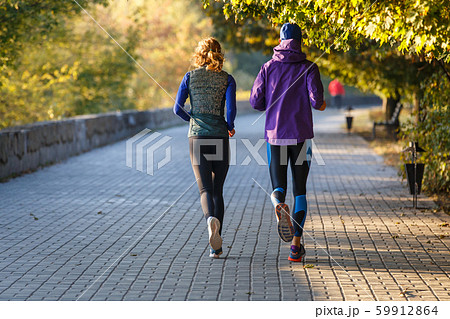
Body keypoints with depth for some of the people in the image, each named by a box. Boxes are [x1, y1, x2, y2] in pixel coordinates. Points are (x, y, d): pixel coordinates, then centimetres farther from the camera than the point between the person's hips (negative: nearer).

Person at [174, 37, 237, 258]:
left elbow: (177, 109, 2)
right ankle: (216, 246, 8)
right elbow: (231, 110, -9)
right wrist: (229, 126, 12)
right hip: (220, 138, 0)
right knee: (217, 190, 10)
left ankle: (211, 218, -38)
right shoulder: (227, 79, 1)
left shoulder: (190, 77, 4)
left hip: (196, 138, 0)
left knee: (205, 189, -4)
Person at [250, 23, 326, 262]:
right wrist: (320, 105, 10)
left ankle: (279, 205, -32)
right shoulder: (309, 68, -1)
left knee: (278, 189, 7)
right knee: (300, 191, 10)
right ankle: (296, 245, 5)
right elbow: (316, 98, -13)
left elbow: (255, 101, 2)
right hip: (301, 136, -1)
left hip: (275, 136, 1)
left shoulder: (268, 68, 5)